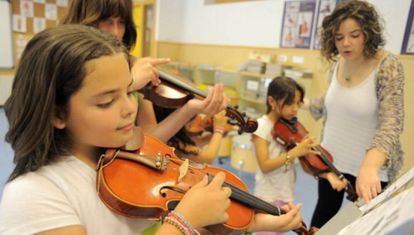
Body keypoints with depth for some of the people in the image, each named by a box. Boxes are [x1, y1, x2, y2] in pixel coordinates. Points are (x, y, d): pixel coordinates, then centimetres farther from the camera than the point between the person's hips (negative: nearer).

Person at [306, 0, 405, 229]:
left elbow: (392, 122, -31)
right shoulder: (336, 64, -2)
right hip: (331, 160, 5)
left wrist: (369, 165, -47)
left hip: (368, 168, -4)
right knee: (324, 212, 20)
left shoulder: (387, 66, -19)